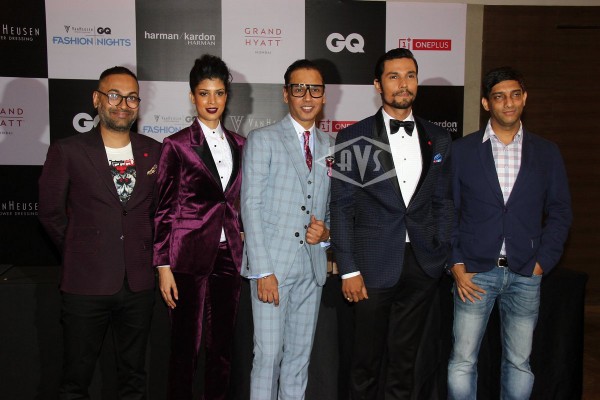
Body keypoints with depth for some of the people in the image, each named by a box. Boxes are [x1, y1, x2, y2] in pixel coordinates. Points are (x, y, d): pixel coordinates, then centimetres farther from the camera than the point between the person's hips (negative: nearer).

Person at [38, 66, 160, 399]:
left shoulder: (154, 152, 4)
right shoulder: (67, 152, -4)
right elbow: (50, 213, 2)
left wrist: (147, 251, 7)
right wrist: (79, 254, 4)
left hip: (139, 283, 3)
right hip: (86, 284, -2)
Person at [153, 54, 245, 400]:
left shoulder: (239, 145, 10)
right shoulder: (177, 145, -3)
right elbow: (163, 209, -4)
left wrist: (242, 235, 10)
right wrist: (163, 266, -7)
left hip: (229, 254, 4)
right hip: (190, 255, -4)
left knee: (222, 345, 12)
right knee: (186, 346, 5)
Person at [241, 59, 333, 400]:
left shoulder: (329, 147, 13)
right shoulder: (263, 140, -1)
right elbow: (251, 207, -7)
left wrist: (326, 230, -4)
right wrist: (263, 271, -13)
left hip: (312, 267, 5)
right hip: (273, 265, -4)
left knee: (300, 357, 12)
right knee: (268, 356, -2)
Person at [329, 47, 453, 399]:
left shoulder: (438, 139, 7)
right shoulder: (354, 139, -3)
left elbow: (443, 202, 11)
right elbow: (342, 208, -4)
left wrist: (444, 255, 3)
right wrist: (349, 269, -8)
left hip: (423, 265, 3)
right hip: (374, 265, -3)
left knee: (405, 358, 14)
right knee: (367, 358, 9)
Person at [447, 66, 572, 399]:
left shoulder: (546, 153, 6)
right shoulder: (461, 151, 1)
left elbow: (560, 212, 8)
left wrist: (542, 262, -1)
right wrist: (456, 265, -6)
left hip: (525, 275, 2)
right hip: (474, 272, -1)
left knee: (519, 362, 11)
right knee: (462, 361, 2)